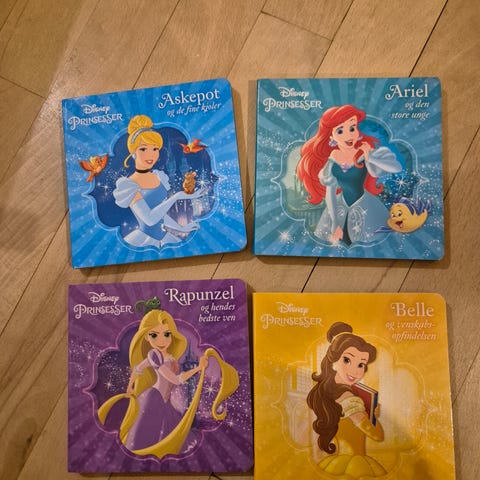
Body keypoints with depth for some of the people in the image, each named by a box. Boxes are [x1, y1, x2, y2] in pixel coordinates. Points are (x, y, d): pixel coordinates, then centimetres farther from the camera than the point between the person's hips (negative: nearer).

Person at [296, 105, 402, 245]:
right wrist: (335, 224, -4)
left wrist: (371, 156, -36)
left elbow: (397, 167, -26)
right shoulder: (330, 161, -11)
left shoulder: (365, 153, -18)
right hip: (340, 208, 2)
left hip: (366, 208, -2)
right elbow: (330, 194, -4)